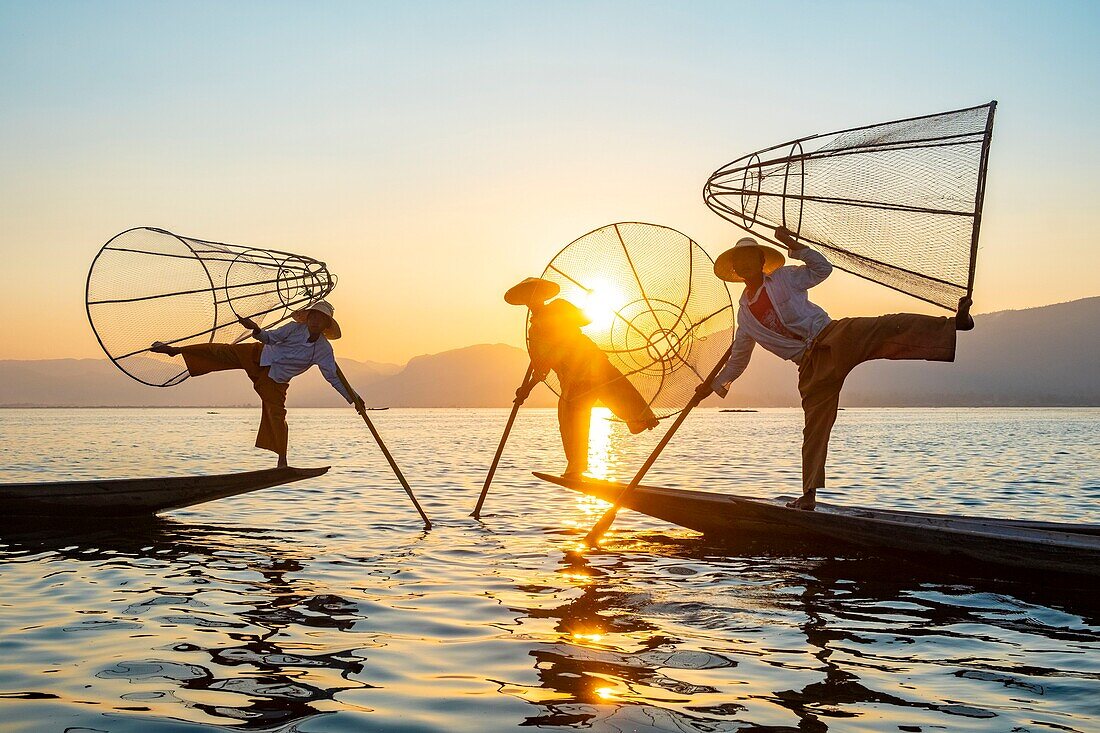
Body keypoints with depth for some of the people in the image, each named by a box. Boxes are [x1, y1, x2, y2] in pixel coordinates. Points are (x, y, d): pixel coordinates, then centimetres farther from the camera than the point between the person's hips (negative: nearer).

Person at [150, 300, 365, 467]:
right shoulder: (295, 328, -10)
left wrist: (354, 398, -15)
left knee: (276, 415, -6)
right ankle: (175, 350, -2)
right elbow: (271, 338, -6)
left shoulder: (324, 350, -11)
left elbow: (334, 377, -9)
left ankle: (282, 460, 6)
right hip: (258, 356, 0)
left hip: (275, 380, 0)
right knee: (220, 352, -11)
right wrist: (257, 330, -28)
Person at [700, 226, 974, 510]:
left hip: (834, 336, -2)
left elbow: (822, 268, 5)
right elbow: (738, 357, 28)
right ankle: (809, 495, 3)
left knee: (888, 330, -29)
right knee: (815, 427, -2)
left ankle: (952, 326, -42)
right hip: (811, 364, 3)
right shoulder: (744, 313, 16)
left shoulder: (784, 277, 9)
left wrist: (793, 244, -6)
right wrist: (714, 385, 30)